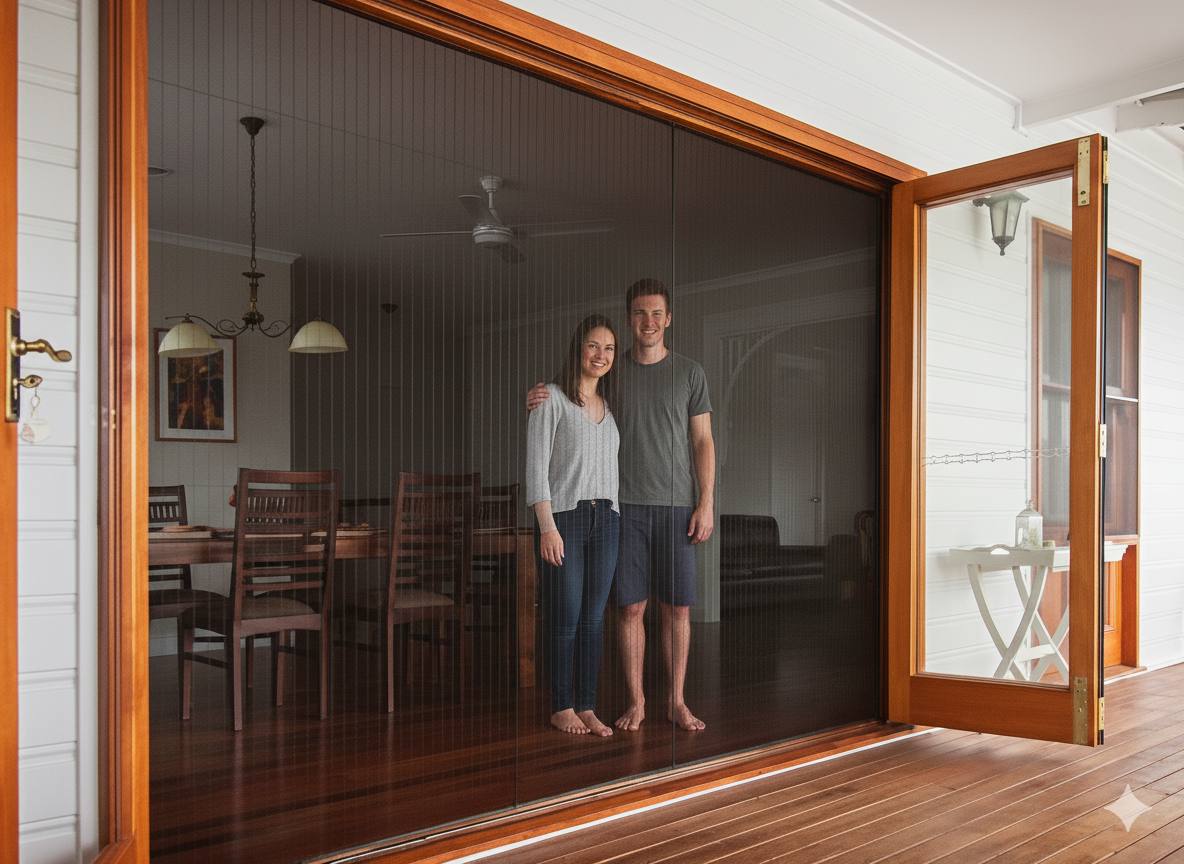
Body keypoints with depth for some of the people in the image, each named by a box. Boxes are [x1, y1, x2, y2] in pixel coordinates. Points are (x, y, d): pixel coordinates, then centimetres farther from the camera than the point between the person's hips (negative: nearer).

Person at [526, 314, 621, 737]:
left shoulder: (610, 406, 16)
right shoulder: (551, 399, -3)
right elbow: (536, 467, -8)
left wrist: (615, 519, 11)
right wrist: (547, 527, -14)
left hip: (606, 518, 5)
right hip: (564, 516, -5)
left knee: (594, 618, 6)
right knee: (566, 618, -1)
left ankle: (586, 707, 15)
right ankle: (562, 707, 12)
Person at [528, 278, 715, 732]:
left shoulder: (689, 373, 5)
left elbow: (703, 442, 4)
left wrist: (706, 502, -4)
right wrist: (538, 401, -9)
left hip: (677, 506, 0)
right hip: (626, 506, 0)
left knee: (677, 607, 4)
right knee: (632, 607, 3)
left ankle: (677, 700, 16)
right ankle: (636, 701, 15)